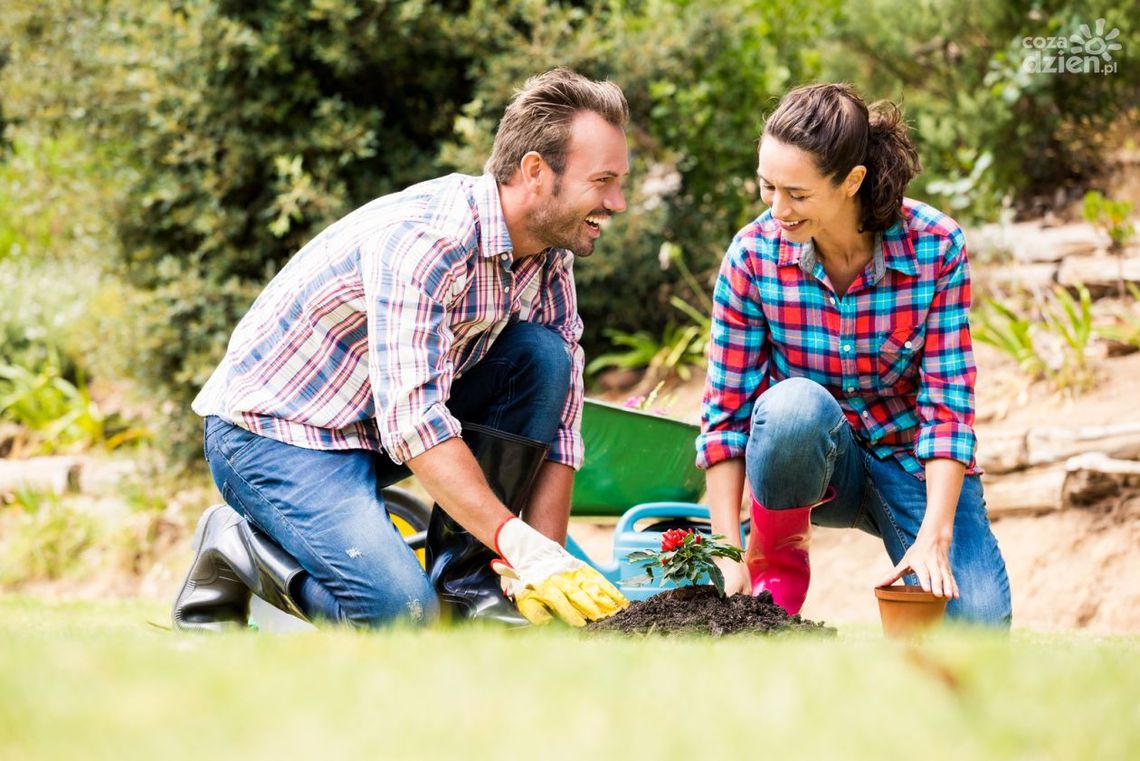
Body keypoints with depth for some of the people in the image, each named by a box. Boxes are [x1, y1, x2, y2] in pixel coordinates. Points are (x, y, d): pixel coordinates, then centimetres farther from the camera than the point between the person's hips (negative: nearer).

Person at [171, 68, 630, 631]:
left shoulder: (549, 257, -3)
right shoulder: (421, 237, -28)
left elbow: (557, 425, -3)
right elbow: (412, 421, -35)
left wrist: (540, 570, -15)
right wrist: (521, 545, -41)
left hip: (377, 424, 8)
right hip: (274, 431, -8)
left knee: (544, 354, -12)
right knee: (403, 612, -26)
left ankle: (465, 579, -6)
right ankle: (237, 548, 0)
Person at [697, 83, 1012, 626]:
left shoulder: (937, 248, -18)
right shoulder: (753, 255, -16)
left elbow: (948, 402, -17)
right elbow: (725, 413, -12)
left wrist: (934, 535, -28)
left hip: (912, 461, 0)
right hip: (805, 455, 0)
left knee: (975, 622, -23)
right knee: (796, 403, -36)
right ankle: (778, 561, -10)